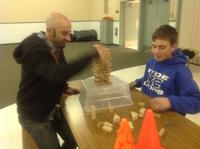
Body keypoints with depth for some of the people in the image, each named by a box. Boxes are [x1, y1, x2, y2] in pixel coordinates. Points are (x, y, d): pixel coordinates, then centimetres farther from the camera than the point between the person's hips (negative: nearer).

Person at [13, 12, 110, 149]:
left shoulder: (56, 45, -2)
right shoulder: (34, 48, -28)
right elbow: (57, 74, -45)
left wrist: (65, 88, -2)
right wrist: (92, 55, -45)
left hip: (53, 108, 7)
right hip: (34, 113, -7)